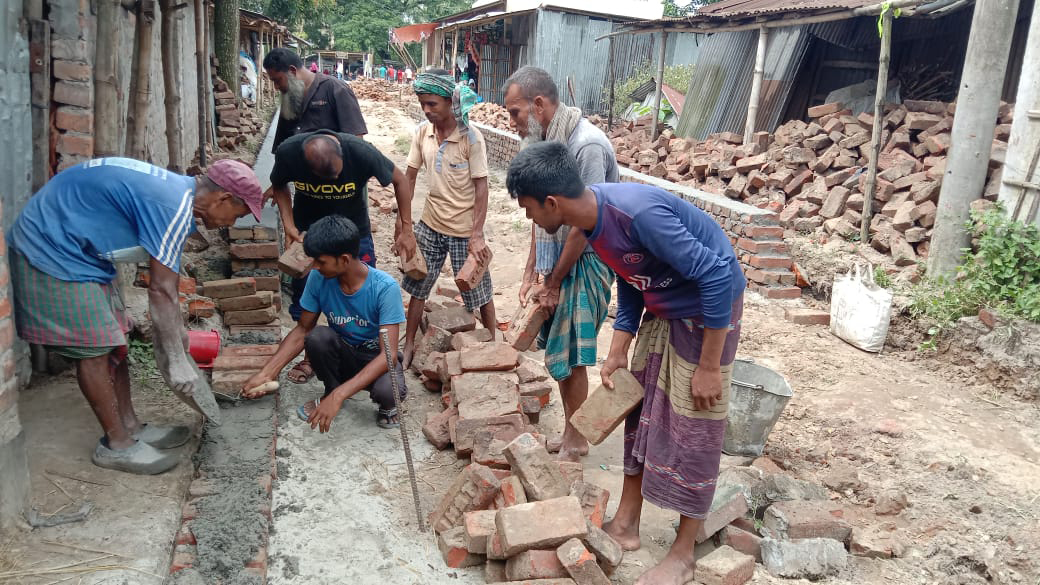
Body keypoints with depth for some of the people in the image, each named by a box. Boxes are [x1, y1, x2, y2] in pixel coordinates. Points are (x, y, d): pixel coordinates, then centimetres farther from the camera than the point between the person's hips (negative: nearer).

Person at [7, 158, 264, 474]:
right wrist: (177, 361, -18)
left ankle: (129, 427, 22)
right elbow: (161, 290, -24)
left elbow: (165, 278, 15)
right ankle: (117, 445, 6)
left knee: (113, 341, 12)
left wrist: (176, 329, 22)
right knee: (94, 349, -5)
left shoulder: (179, 189, 5)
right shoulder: (174, 207, -25)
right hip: (53, 250, -10)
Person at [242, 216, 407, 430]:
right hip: (342, 354, 4)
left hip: (376, 358, -3)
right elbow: (302, 330, -2)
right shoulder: (318, 278, -15)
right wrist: (267, 372, -14)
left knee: (388, 390, -37)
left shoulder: (385, 287, -27)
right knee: (317, 336, -30)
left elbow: (388, 354, -31)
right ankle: (330, 392, -1)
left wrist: (338, 397, -39)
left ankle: (387, 405, 1)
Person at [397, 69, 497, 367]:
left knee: (478, 292, 7)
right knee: (417, 286, 13)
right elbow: (409, 177, 2)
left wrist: (477, 236, -19)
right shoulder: (422, 132, -4)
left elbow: (481, 187, -15)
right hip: (430, 224, 5)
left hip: (463, 229, -5)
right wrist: (403, 225, -1)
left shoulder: (471, 138, -17)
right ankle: (408, 345, 30)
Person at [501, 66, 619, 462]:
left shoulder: (587, 145, -21)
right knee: (558, 352, 14)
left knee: (568, 357, 0)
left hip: (585, 262, -7)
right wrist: (532, 272, 8)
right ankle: (570, 432, 30)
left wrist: (554, 283, -12)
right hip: (556, 259, 7)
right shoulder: (541, 141, 5)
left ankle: (576, 442, 19)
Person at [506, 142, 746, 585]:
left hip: (709, 308, -8)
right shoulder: (592, 219, -6)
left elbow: (717, 276, -30)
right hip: (662, 309, 8)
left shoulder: (639, 213, -34)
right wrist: (618, 352, 4)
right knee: (640, 413, 12)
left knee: (691, 431, -1)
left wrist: (709, 366, -24)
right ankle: (626, 524, 28)